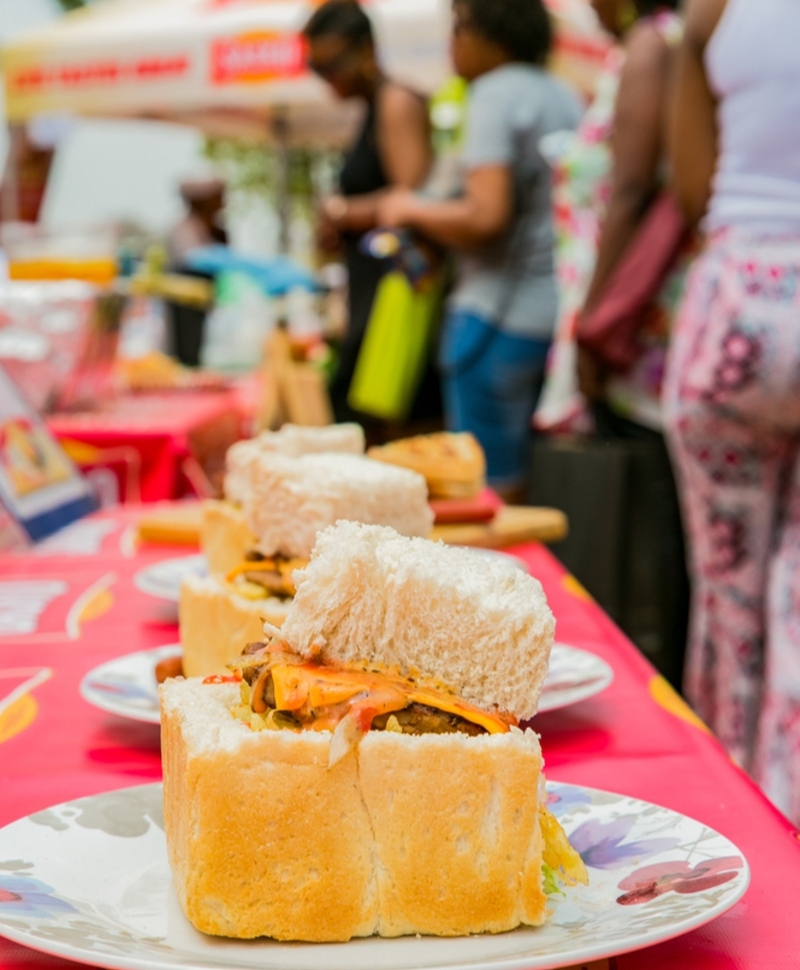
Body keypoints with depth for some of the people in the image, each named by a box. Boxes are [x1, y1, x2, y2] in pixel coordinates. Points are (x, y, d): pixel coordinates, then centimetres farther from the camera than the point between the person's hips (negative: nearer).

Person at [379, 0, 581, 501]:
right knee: (540, 485, 13)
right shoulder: (566, 97, 15)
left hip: (502, 314, -8)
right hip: (562, 310, 8)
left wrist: (413, 209, -3)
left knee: (491, 485, -2)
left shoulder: (497, 93, -9)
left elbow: (486, 216, -19)